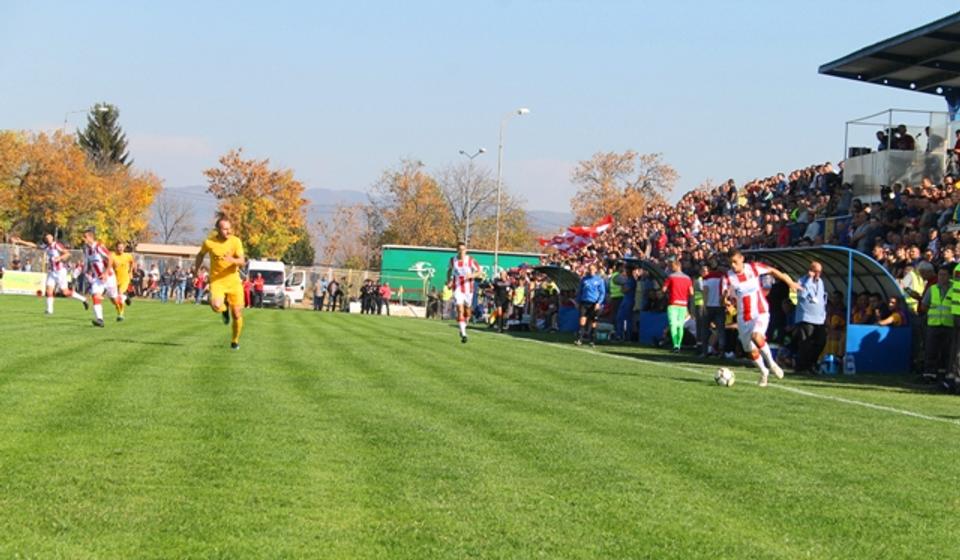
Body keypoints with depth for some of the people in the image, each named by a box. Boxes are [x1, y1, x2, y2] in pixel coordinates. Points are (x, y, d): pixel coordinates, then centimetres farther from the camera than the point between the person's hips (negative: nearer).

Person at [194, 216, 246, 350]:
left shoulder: (236, 241, -9)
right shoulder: (209, 242, -9)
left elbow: (242, 261, -15)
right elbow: (201, 254, 13)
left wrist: (233, 260, -35)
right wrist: (196, 270, 15)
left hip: (233, 280, 1)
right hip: (217, 280, -1)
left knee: (237, 314, 2)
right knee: (216, 306, -29)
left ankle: (235, 340, 28)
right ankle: (225, 308, 11)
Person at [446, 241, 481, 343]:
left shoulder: (470, 260, -7)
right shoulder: (453, 260, 0)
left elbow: (478, 272, -4)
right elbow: (449, 270, 18)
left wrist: (471, 275, -23)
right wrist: (449, 281, 3)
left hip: (468, 289, 1)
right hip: (457, 288, -1)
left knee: (467, 310, 12)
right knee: (460, 310, -14)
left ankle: (464, 326, 41)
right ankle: (463, 334, -16)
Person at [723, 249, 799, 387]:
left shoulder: (753, 268, -6)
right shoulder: (728, 277, -6)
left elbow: (772, 271, 8)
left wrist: (789, 282, 10)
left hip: (761, 312, -2)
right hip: (743, 318, 2)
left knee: (757, 336, -30)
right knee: (752, 352, 6)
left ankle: (771, 363, -8)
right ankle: (763, 372, 33)